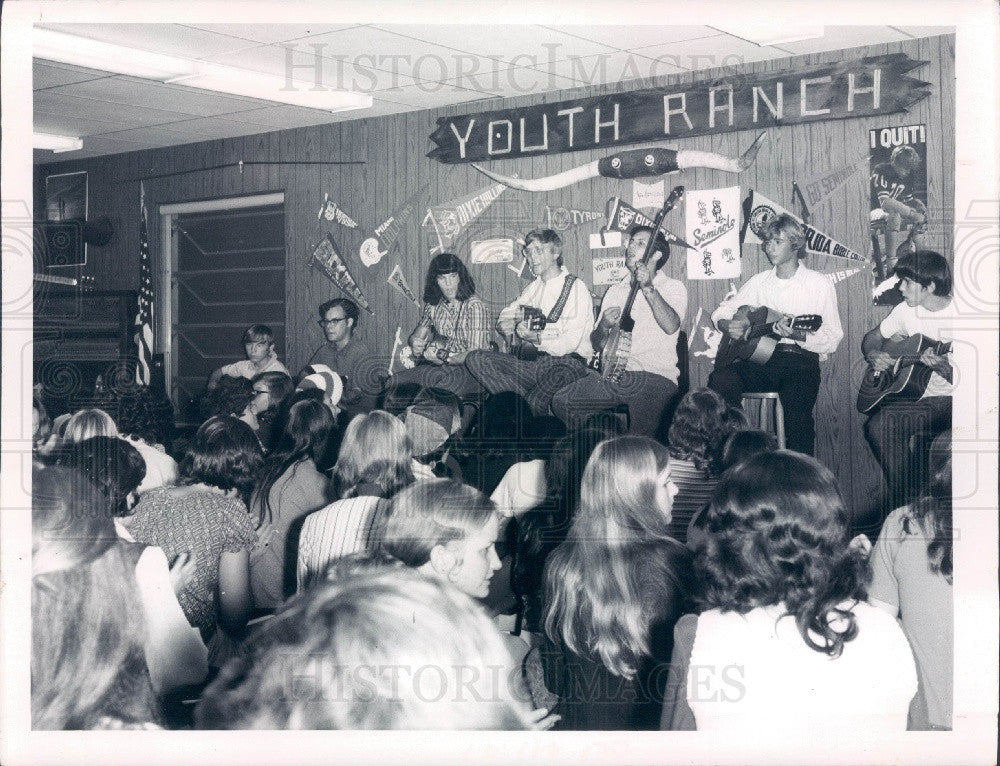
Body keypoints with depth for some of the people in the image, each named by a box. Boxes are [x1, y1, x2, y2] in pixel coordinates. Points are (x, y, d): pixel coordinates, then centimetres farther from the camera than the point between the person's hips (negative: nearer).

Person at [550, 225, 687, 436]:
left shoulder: (673, 288, 6)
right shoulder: (615, 291, 23)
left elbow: (671, 326, -17)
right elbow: (597, 344, 20)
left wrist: (648, 288, -24)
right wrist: (604, 327, -3)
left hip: (655, 376, -5)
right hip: (613, 374, 5)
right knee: (561, 401, -16)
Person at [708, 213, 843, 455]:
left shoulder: (819, 283, 7)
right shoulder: (758, 282, 20)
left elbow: (832, 340, 0)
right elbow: (721, 312, 25)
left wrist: (797, 335, -19)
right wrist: (727, 325, 1)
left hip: (800, 360, -3)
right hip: (758, 357, 4)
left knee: (796, 404, -35)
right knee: (720, 379, -27)